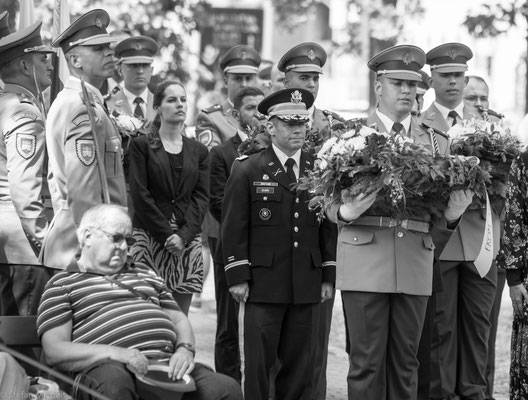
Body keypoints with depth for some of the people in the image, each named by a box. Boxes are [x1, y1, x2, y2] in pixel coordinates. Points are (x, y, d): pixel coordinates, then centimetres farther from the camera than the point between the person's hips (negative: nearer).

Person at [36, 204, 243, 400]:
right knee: (114, 382, -43)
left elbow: (179, 320, 29)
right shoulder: (62, 285, 14)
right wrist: (115, 353, -15)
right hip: (108, 367, -4)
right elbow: (55, 351, 1)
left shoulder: (145, 274, 32)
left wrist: (185, 349, 3)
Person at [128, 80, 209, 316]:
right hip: (149, 237, -3)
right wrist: (166, 234, -10)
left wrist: (183, 235, -9)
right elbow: (139, 194, -3)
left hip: (187, 241, 3)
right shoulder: (141, 145, 4)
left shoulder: (198, 151, 15)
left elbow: (201, 197, 6)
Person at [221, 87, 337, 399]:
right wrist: (237, 277, -7)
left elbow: (329, 227, 13)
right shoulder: (247, 170, 1)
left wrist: (328, 277, 8)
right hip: (261, 284, -3)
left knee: (301, 365, 5)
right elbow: (234, 227, -1)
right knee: (257, 363, -3)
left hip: (307, 288, 3)